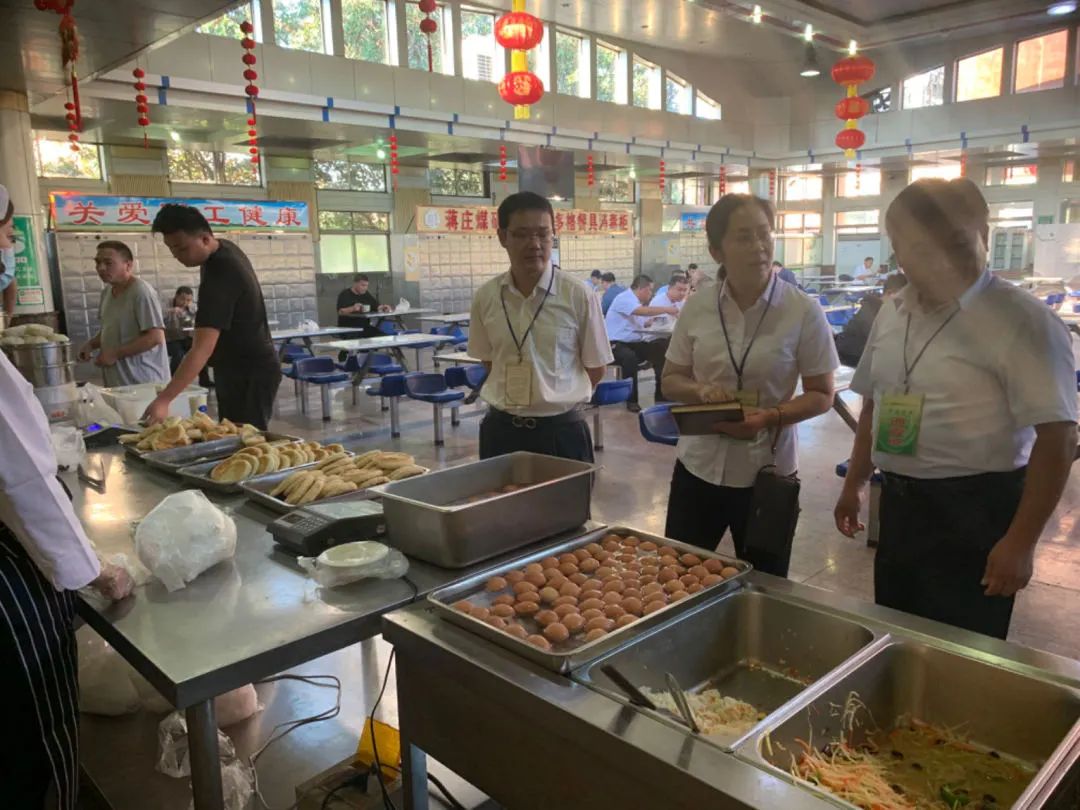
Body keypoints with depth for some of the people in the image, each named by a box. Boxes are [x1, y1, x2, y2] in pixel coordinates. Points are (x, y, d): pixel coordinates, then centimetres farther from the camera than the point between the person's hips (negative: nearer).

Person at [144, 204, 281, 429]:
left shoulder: (219, 276, -28)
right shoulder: (224, 248, 1)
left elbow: (202, 348, -36)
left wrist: (163, 400, -41)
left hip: (251, 374, -10)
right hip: (237, 370, 10)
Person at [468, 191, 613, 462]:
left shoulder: (579, 296, -9)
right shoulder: (485, 297, -1)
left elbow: (595, 369, 2)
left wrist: (557, 400, 5)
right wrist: (514, 396, 7)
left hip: (561, 429, -2)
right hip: (501, 428, 2)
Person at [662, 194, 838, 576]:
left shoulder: (803, 311, -10)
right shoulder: (697, 308, -2)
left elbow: (822, 394, -4)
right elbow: (671, 380, 8)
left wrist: (771, 416, -22)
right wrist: (700, 391, -14)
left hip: (766, 472, -2)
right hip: (698, 467, 2)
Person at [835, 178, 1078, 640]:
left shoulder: (1021, 320, -16)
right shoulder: (892, 314, 5)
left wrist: (1021, 542, -18)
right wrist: (854, 486, 17)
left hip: (975, 512, -6)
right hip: (899, 504, 6)